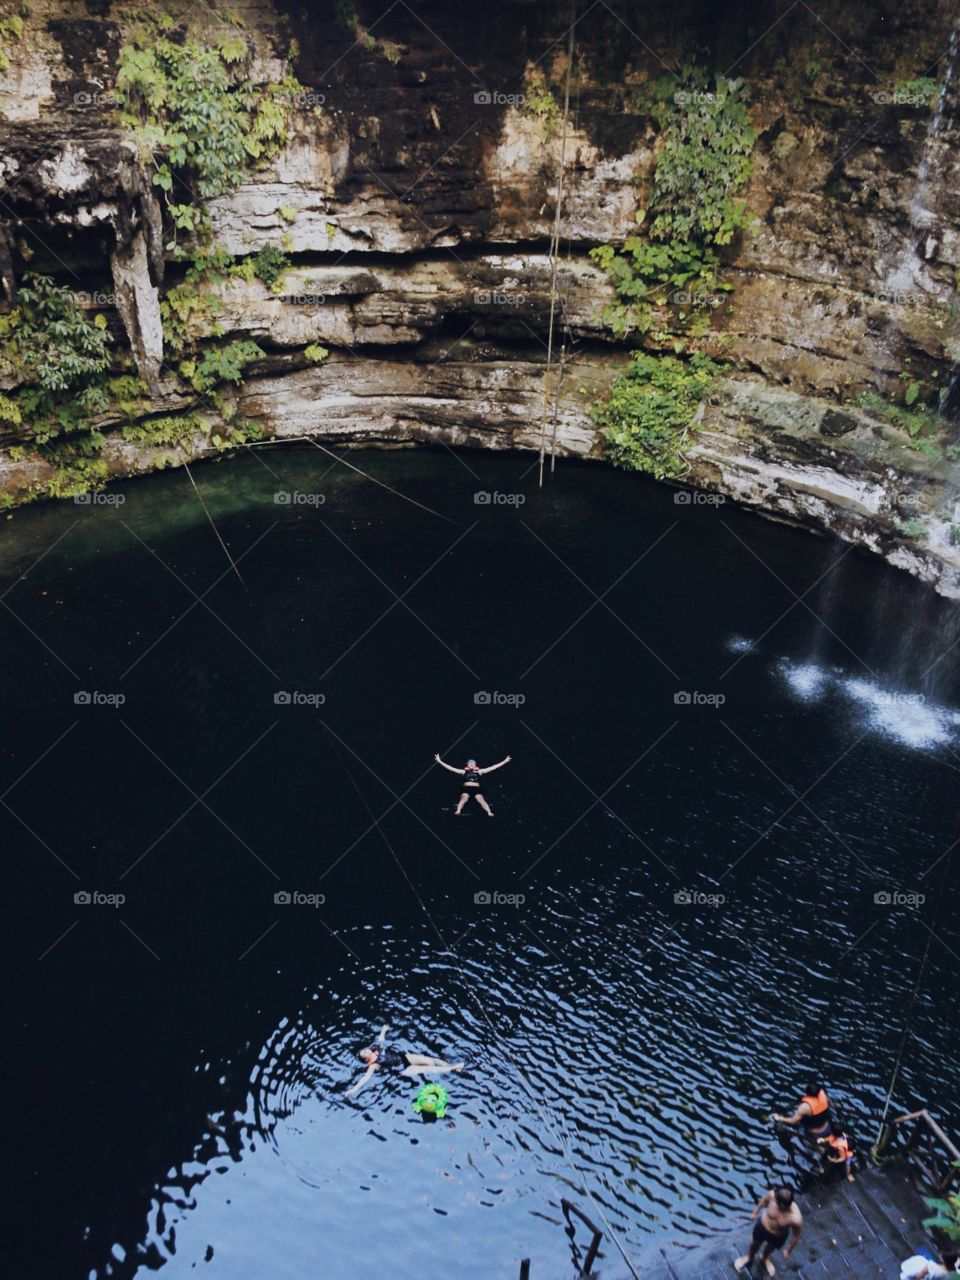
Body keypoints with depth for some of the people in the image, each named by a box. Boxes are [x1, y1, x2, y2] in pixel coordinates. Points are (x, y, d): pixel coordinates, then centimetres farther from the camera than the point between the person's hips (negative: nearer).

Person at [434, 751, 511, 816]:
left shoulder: (479, 771, 19)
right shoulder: (464, 772, 18)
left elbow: (492, 767, 17)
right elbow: (451, 768, 15)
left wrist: (504, 761, 14)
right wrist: (440, 761, 11)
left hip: (476, 789, 1)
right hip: (466, 788, 0)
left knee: (481, 800, -22)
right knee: (463, 799, -28)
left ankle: (489, 813, -31)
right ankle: (457, 812, -40)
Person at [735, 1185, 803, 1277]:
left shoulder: (796, 1219, -42)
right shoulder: (773, 1195, -37)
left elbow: (796, 1236, -21)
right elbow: (764, 1200, -12)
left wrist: (788, 1251, -4)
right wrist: (755, 1212, 5)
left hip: (778, 1237, -1)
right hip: (763, 1226, 1)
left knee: (770, 1247, 33)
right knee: (755, 1243, 30)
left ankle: (764, 1258, 68)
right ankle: (749, 1258, 64)